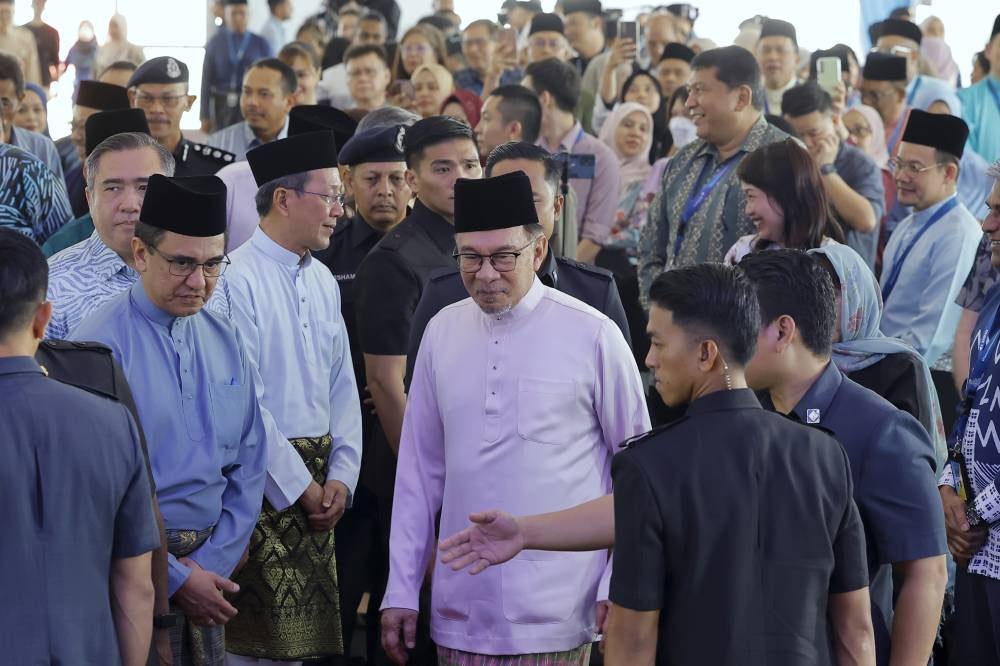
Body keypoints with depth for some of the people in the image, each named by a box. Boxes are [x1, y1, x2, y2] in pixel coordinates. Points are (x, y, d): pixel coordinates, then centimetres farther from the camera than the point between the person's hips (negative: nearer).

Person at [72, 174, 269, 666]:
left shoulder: (224, 340, 7)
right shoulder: (102, 344, -12)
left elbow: (249, 464, 10)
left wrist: (211, 563, -2)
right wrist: (173, 577, -13)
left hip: (209, 570, 5)